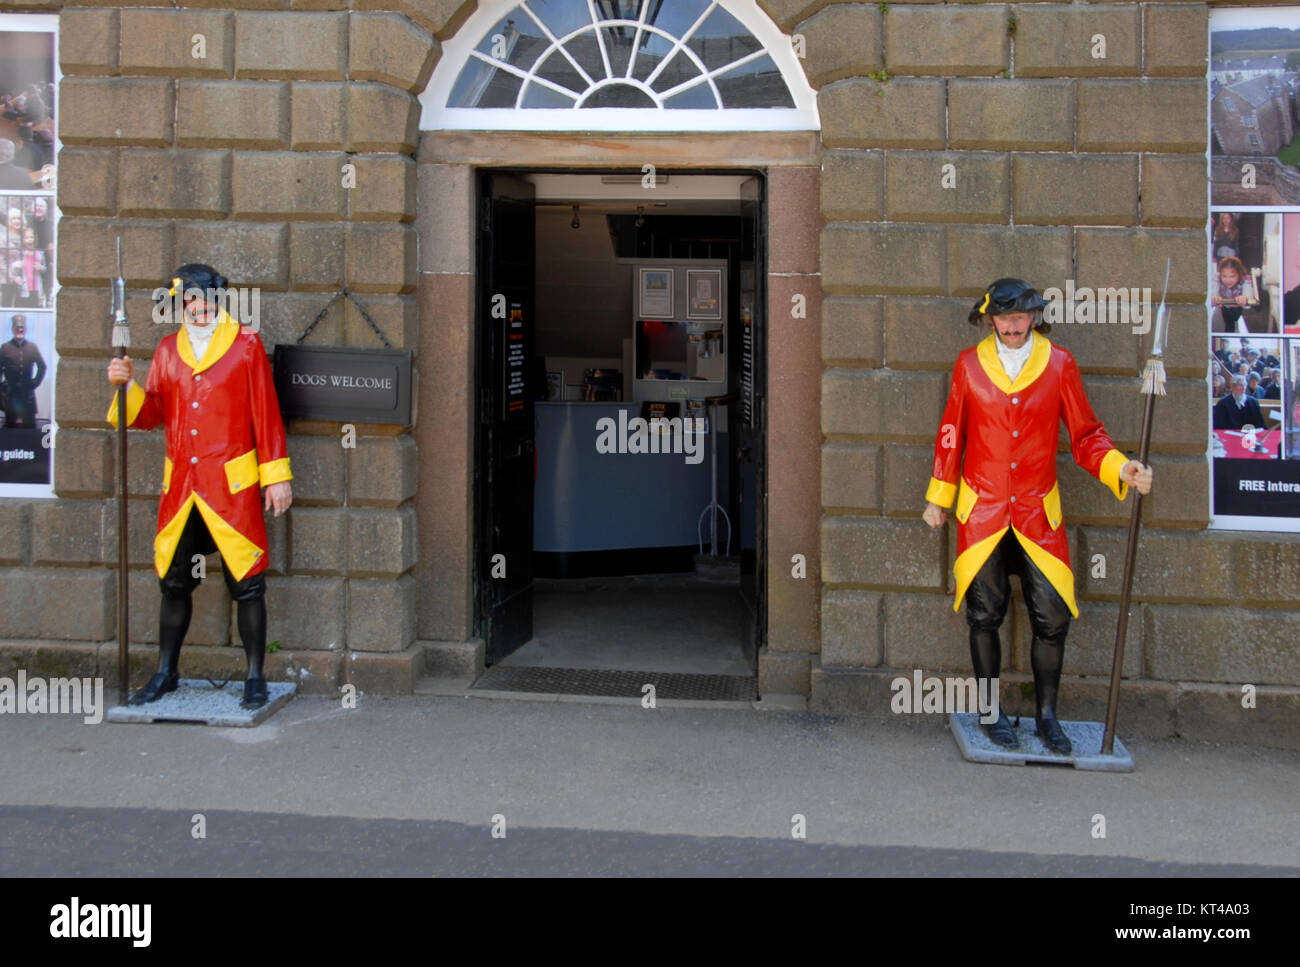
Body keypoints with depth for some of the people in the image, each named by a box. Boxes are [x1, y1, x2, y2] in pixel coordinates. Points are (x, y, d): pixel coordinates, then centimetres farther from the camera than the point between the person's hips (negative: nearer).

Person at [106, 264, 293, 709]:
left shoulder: (246, 345, 1)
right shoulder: (168, 349, 12)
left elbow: (266, 414, -2)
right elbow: (153, 413, 14)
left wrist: (276, 477, -5)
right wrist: (127, 385, -5)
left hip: (233, 486, -4)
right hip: (180, 485, 4)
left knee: (246, 584, 0)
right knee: (174, 582, 12)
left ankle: (255, 678, 12)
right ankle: (165, 673, 27)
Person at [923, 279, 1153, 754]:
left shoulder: (1059, 364, 1)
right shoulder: (969, 364, 2)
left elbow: (1085, 435, 4)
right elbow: (951, 434, 9)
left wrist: (1120, 468, -13)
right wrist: (939, 497, 12)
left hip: (1037, 514, 1)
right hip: (981, 512, 0)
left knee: (1052, 617, -1)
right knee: (985, 615, 5)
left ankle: (1046, 714, 18)